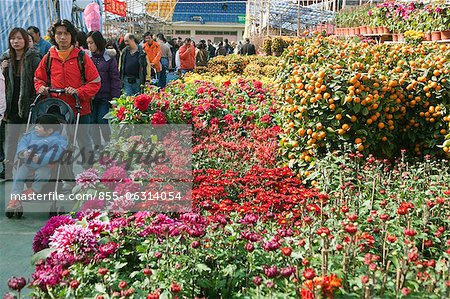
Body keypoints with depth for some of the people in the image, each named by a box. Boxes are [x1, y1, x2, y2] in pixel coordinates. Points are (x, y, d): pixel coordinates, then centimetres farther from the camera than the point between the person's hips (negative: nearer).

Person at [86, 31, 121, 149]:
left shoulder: (109, 57, -4)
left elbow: (115, 78, -4)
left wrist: (114, 98, -8)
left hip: (105, 96, -3)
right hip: (91, 95, 3)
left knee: (102, 121, -5)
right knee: (93, 122, 7)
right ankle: (97, 145, 21)